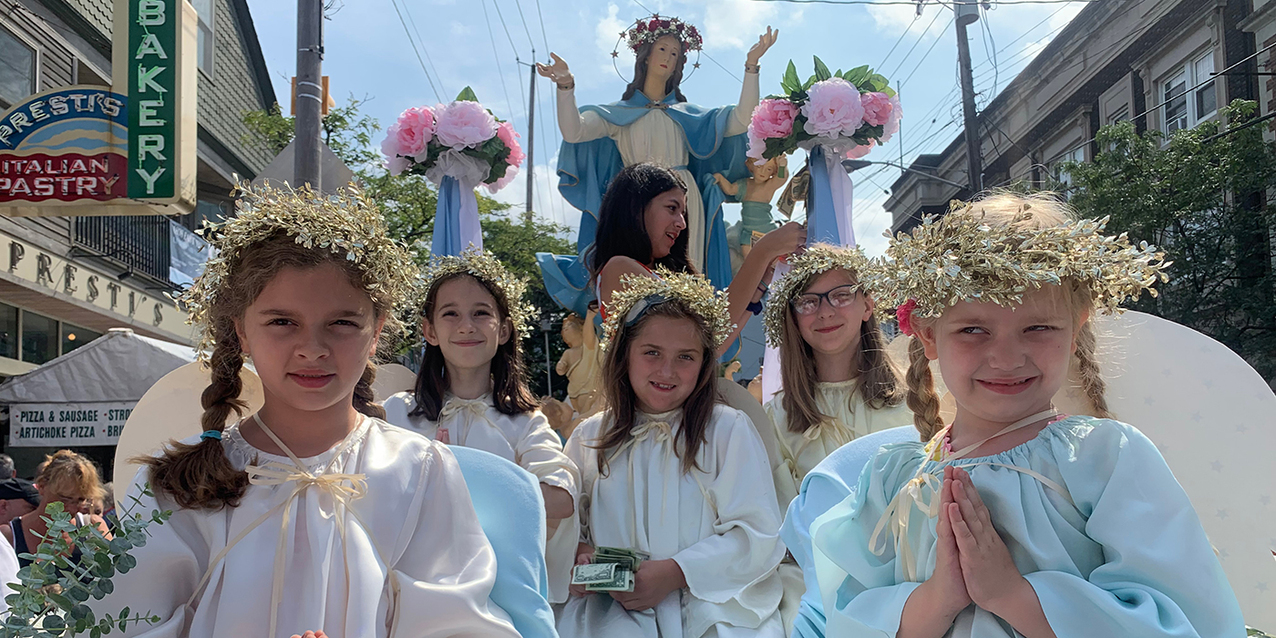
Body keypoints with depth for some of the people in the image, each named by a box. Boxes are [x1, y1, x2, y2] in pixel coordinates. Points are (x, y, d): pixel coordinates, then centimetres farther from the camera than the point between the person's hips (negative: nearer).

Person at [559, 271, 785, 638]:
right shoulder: (589, 439, 12)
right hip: (617, 607, 0)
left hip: (717, 602, 0)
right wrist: (579, 556, -10)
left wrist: (675, 572, -16)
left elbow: (757, 534, -5)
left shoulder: (730, 430, 1)